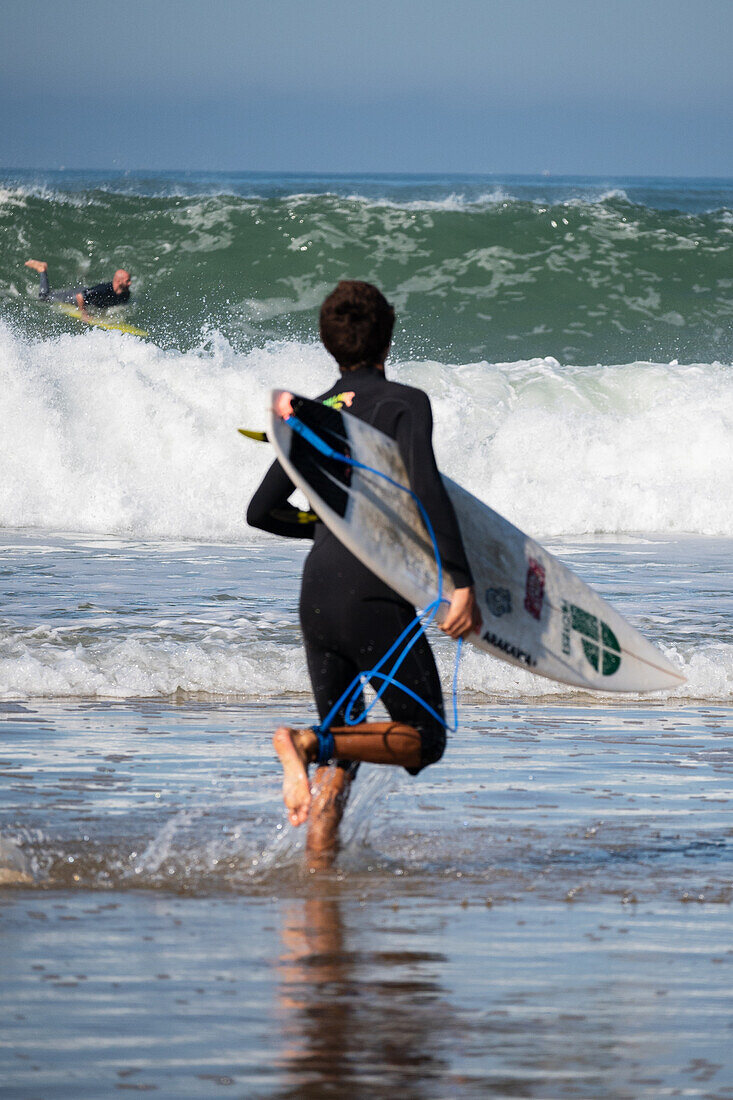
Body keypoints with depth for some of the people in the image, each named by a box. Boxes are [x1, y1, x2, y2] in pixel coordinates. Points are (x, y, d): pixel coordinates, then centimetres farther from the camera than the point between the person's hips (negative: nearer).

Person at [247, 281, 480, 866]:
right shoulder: (404, 402, -3)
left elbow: (261, 511, 18)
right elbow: (426, 489, -19)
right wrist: (463, 584, -20)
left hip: (316, 593, 7)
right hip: (374, 594, -7)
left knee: (342, 747, 17)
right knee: (423, 739, 0)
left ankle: (318, 868, 0)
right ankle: (308, 743, -21)